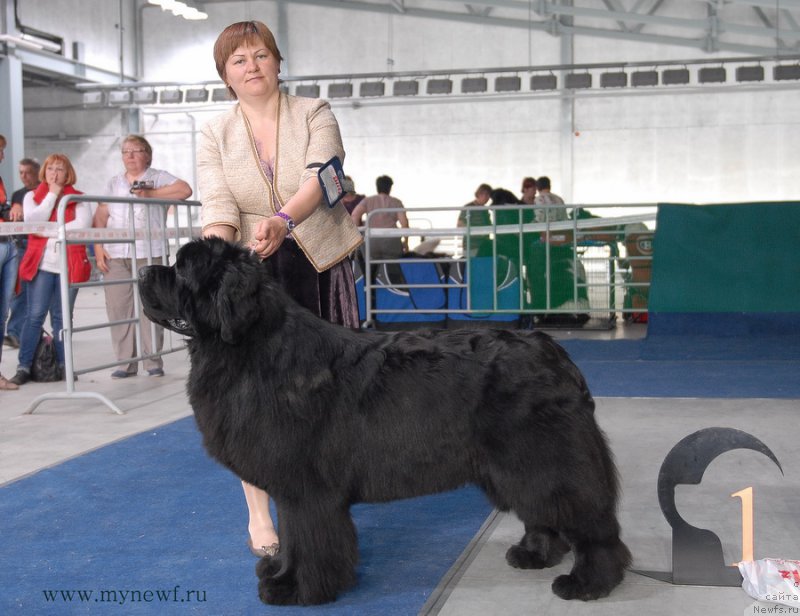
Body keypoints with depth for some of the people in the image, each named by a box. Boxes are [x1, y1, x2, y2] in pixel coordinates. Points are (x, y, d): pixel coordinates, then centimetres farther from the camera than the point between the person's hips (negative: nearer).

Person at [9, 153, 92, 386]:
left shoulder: (79, 199, 8)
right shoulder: (32, 196, 11)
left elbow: (83, 225, -9)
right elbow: (33, 221, -7)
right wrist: (52, 195, -4)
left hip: (70, 264, 0)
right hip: (41, 263, 0)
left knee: (62, 317, 5)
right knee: (35, 315, -4)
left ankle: (63, 365, 11)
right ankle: (24, 367, -2)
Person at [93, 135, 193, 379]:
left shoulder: (158, 178, 8)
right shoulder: (113, 183, 20)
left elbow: (185, 190, -9)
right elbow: (101, 215, 15)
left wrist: (150, 193, -12)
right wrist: (98, 248, 2)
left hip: (149, 253, -3)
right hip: (115, 255, 4)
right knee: (118, 308, -1)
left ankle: (153, 361, 1)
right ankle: (125, 362, 5)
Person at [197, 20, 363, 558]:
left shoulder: (314, 114, 1)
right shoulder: (215, 136, 6)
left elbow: (321, 175, -18)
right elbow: (218, 207, -7)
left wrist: (284, 220, -37)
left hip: (320, 267, 0)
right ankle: (260, 518, 5)